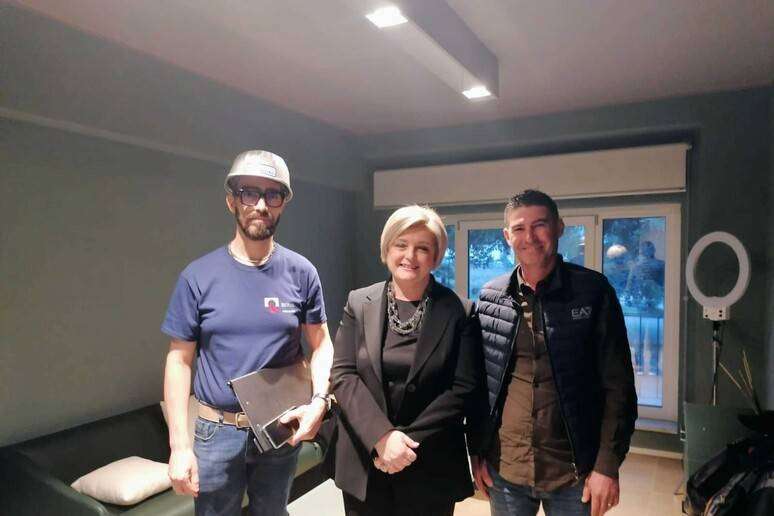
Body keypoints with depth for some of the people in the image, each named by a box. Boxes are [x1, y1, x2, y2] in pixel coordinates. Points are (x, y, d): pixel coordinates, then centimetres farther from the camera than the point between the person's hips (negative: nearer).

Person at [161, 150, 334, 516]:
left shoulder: (301, 273, -6)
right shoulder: (198, 276, -9)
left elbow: (321, 344, 1)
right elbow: (180, 360, -5)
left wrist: (319, 401, -15)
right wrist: (179, 445, -9)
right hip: (217, 431, -1)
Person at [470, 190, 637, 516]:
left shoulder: (593, 291, -7)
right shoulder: (489, 297, 0)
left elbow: (618, 386, -5)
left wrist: (608, 465, -9)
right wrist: (476, 453, 4)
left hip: (574, 474, -2)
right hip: (503, 470, 2)